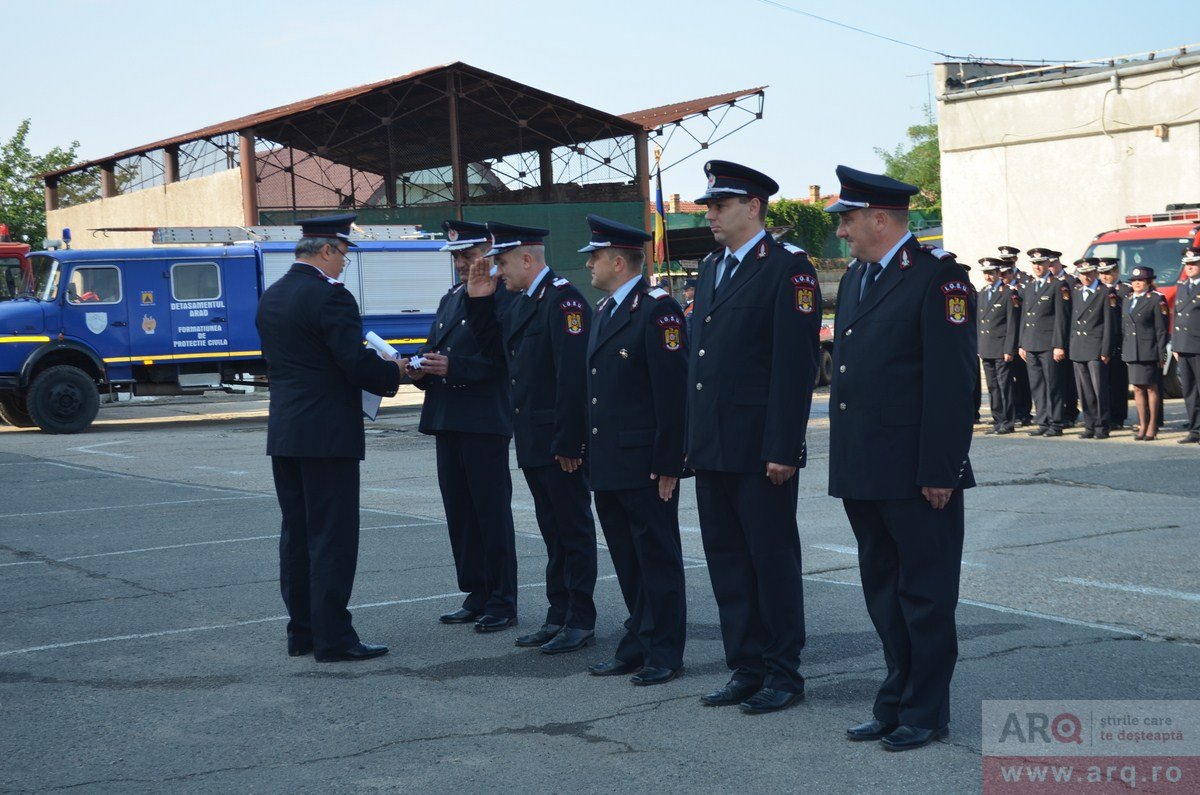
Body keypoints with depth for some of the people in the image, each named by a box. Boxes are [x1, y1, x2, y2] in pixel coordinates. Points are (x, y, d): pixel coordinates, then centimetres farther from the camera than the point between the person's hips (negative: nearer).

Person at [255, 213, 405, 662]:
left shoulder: (271, 297, 12)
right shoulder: (329, 296, -15)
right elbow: (357, 364, -20)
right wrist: (395, 373, -1)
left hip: (283, 434, 9)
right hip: (328, 435, -8)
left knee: (296, 533, 13)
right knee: (333, 536, -4)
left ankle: (301, 632, 18)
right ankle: (332, 637, -2)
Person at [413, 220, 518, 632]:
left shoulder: (503, 299, -8)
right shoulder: (449, 300, 19)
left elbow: (503, 360, -16)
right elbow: (435, 349, 21)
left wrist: (454, 367, -23)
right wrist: (422, 369, -1)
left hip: (485, 423, -8)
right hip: (447, 422, 8)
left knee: (492, 512, -3)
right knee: (459, 513, 11)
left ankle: (501, 602, 4)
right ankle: (476, 596, 20)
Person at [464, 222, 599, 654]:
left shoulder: (563, 299, -16)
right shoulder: (522, 302, 14)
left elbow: (573, 375, -22)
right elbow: (493, 343, 22)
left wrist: (568, 442, -24)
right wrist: (479, 299, 9)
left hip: (560, 441, -9)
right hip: (533, 441, 9)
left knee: (574, 529, 0)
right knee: (553, 531, 15)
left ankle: (581, 622, 6)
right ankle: (559, 615, 22)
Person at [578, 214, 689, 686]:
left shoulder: (657, 309, -13)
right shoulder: (605, 310, 16)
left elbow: (672, 391, -17)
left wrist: (667, 463, -19)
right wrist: (590, 452, 15)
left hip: (645, 465, -9)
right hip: (608, 464, 9)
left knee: (658, 558, 1)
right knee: (628, 560, 14)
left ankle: (665, 653, 8)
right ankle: (637, 646, 23)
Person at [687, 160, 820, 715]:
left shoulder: (787, 268, -9)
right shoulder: (710, 268, 15)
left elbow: (796, 366, -15)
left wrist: (783, 449, -19)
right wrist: (692, 439, 13)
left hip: (759, 451, -8)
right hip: (711, 449, 8)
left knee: (773, 560, 2)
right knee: (726, 561, 12)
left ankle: (783, 674, 12)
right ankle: (746, 669, 21)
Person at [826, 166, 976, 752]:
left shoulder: (937, 277, -11)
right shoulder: (854, 279, 15)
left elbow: (952, 381, -15)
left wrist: (940, 471, -18)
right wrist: (844, 463, 13)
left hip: (917, 478, -8)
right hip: (863, 473, 8)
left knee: (925, 594, 3)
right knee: (883, 593, 15)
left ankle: (925, 713, 12)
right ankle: (896, 702, 25)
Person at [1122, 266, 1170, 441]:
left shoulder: (1157, 299, -4)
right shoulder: (1128, 300, 16)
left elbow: (1162, 329, -7)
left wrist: (1161, 354, -11)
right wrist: (1124, 351, 12)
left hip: (1149, 352, -6)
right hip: (1132, 352, 6)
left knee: (1151, 388, -2)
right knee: (1137, 389, 7)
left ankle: (1152, 427, 3)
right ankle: (1142, 426, 14)